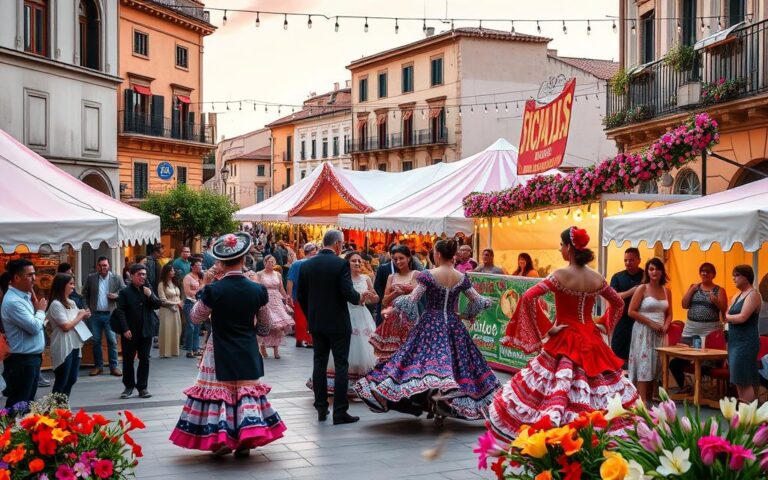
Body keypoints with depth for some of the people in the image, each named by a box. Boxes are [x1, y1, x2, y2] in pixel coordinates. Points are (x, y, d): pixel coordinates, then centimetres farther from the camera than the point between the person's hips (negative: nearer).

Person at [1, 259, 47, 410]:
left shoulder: (25, 296, 9)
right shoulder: (13, 301, -22)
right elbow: (34, 327, -23)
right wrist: (41, 310, -6)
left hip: (31, 358, 10)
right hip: (22, 360, -10)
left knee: (28, 401, 17)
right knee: (18, 404, -1)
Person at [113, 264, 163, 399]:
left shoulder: (148, 290, 10)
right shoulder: (125, 292, -3)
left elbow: (158, 305, 6)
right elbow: (120, 311, -8)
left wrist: (150, 296, -12)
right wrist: (125, 329, -16)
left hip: (146, 332, 3)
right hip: (130, 332, -3)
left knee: (144, 359, 5)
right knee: (128, 360, 5)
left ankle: (142, 387, 11)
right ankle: (129, 386, 17)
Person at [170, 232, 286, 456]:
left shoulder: (213, 290, -16)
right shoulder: (257, 290, -8)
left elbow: (196, 317, 0)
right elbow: (265, 324, 5)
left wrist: (204, 287, 2)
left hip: (220, 351, -2)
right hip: (248, 351, 2)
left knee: (218, 389, 8)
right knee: (247, 389, 12)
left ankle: (220, 438, 3)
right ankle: (247, 439, 10)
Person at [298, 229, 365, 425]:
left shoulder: (307, 264, 3)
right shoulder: (341, 264, -13)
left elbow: (301, 295, 7)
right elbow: (348, 292, -18)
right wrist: (359, 299, 2)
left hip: (316, 323, 5)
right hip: (338, 323, -5)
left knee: (319, 364, 11)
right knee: (341, 365, 1)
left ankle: (321, 409, 14)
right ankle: (340, 412, 1)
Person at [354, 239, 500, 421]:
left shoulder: (428, 275, -10)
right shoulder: (462, 278, 2)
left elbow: (411, 299, -13)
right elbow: (477, 301, 8)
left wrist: (396, 306, 4)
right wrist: (470, 315, 26)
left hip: (431, 324, -4)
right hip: (454, 325, 4)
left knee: (428, 356, -3)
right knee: (455, 360, 8)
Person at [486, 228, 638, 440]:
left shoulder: (560, 275, -13)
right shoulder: (597, 278, 2)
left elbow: (528, 297, -23)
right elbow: (618, 302, 16)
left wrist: (545, 330, -15)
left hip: (563, 341, -5)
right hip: (591, 342, 5)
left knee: (556, 393, -1)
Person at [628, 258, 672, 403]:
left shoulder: (667, 291, 11)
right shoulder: (642, 288, -5)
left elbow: (669, 314, 17)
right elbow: (631, 311, -10)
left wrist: (665, 326, -4)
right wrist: (651, 323, -14)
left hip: (660, 334, 5)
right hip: (644, 332, -5)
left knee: (657, 366, 5)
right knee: (644, 365, -10)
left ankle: (650, 400, 11)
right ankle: (642, 402, -11)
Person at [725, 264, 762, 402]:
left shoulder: (753, 295, -11)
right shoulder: (736, 296, 17)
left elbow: (742, 317, -20)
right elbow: (727, 316, 16)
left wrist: (728, 317, -4)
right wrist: (728, 317, -5)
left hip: (746, 343, -9)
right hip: (735, 342, 9)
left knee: (745, 381, -10)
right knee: (739, 380, 9)